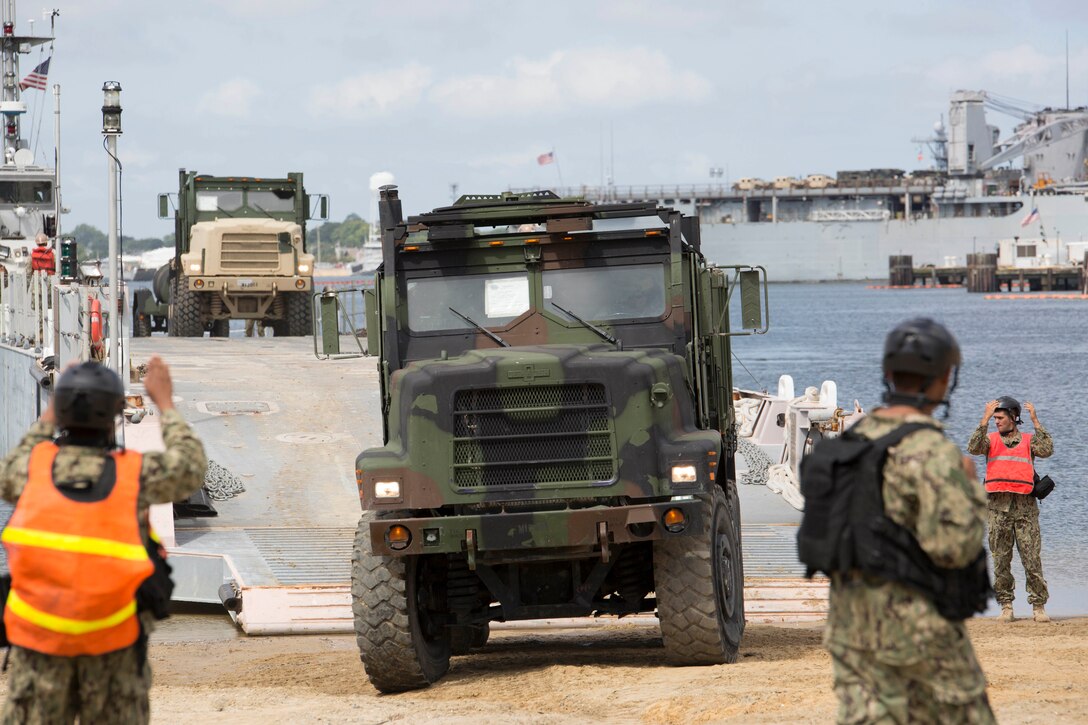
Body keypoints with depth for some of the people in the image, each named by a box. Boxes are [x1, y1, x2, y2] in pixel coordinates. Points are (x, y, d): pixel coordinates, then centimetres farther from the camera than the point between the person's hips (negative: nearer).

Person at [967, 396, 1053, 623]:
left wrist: (1035, 421, -7)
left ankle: (1039, 606, -2)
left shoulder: (1029, 440, 12)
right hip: (998, 505, 1)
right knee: (1001, 559, 1)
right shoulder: (991, 439, 12)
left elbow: (1047, 450, -7)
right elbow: (974, 448, -7)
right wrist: (985, 419, -11)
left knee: (1032, 558, -5)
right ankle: (1006, 606, 7)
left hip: (1025, 504, -1)